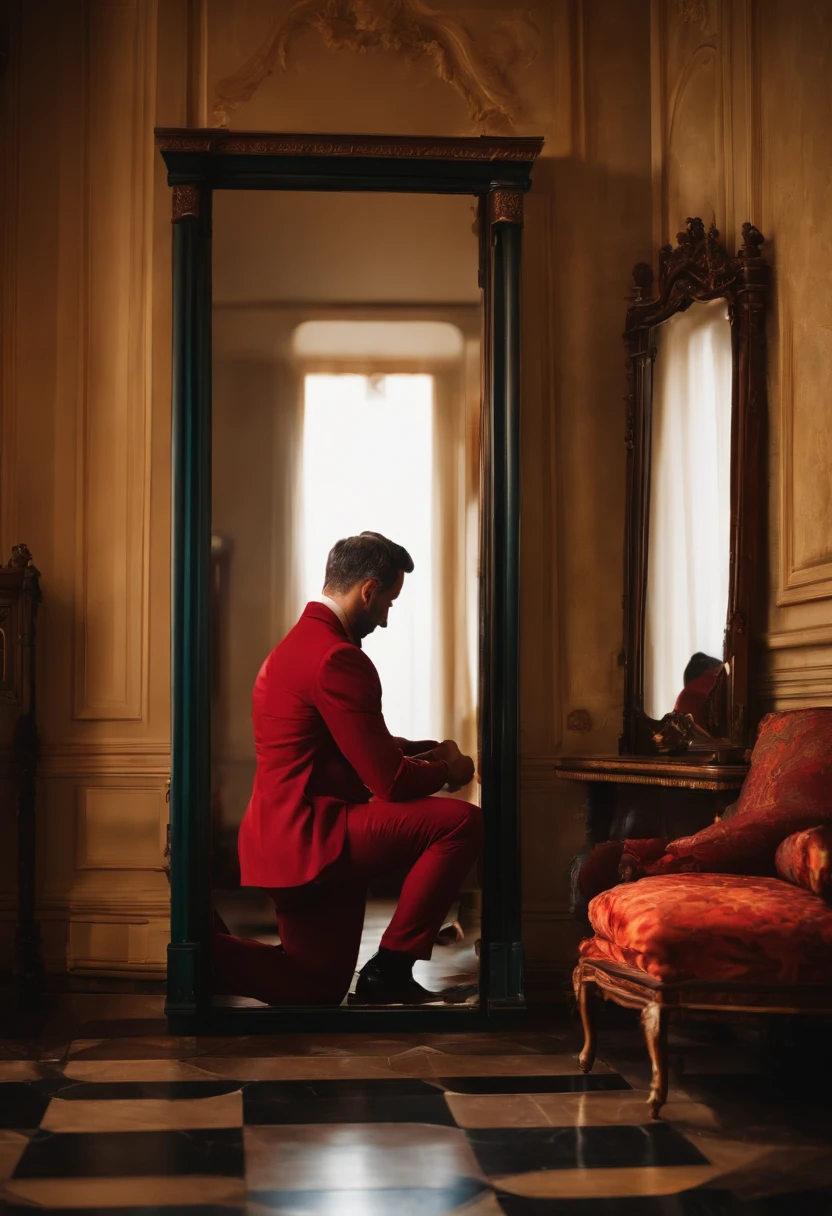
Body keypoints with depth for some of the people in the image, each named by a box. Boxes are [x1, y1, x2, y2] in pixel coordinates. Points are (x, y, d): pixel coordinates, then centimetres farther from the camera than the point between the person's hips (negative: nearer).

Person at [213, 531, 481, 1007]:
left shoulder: (303, 642, 16)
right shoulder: (337, 659, -19)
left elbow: (366, 748, 25)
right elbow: (390, 780, -18)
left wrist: (430, 749, 13)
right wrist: (447, 769, 1)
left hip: (290, 838, 11)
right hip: (306, 834, -11)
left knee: (319, 990, 20)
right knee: (462, 822, -17)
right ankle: (389, 970, -10)